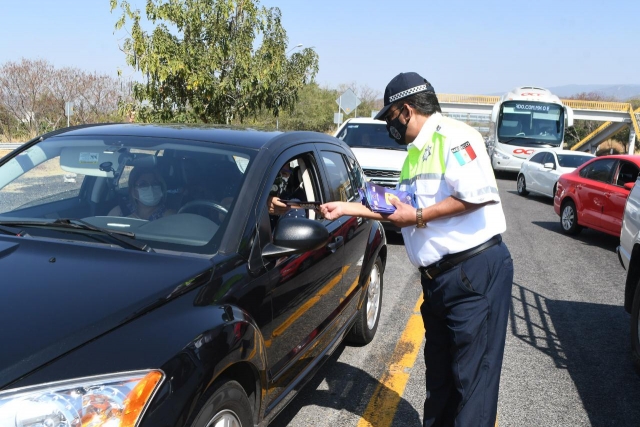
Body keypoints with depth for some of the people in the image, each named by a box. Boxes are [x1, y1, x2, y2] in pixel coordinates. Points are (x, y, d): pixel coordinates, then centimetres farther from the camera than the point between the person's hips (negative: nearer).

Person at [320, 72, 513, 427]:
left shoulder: (452, 136, -13)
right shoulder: (415, 153, 18)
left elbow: (479, 195, -26)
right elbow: (398, 209, 22)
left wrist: (418, 216, -17)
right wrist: (346, 208, 17)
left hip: (476, 270, -10)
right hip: (437, 276, 10)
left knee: (472, 374, -1)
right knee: (438, 369, 19)